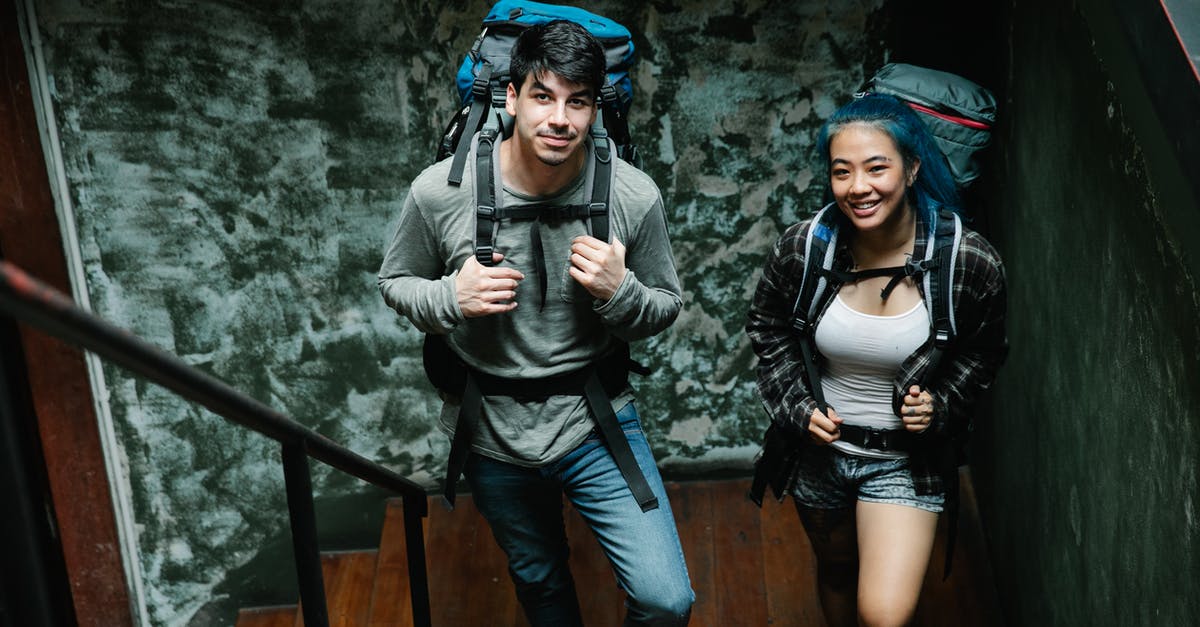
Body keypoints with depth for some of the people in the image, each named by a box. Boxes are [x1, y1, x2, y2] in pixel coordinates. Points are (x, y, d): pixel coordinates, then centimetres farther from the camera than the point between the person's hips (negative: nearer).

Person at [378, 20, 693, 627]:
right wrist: (450, 299, -23)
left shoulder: (634, 196, -16)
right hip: (491, 432, 1)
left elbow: (665, 308, -2)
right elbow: (394, 281, -1)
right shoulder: (440, 191, -17)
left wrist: (620, 293, -25)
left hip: (594, 419, -1)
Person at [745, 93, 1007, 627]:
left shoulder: (970, 263, -19)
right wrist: (797, 407, -9)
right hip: (818, 447, 2)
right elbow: (768, 332, 2)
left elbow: (983, 352, 0)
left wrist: (941, 407, -14)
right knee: (836, 570, 25)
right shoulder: (800, 249, -17)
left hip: (906, 457, -2)